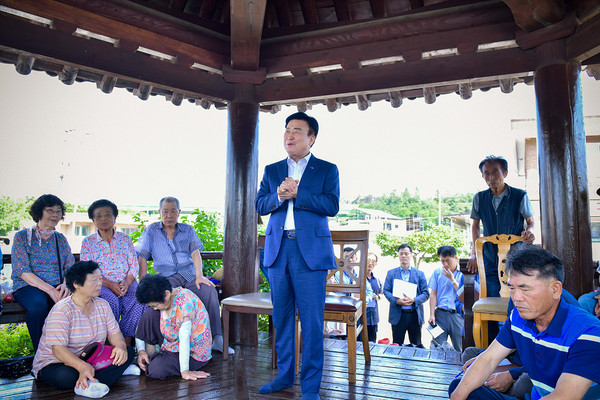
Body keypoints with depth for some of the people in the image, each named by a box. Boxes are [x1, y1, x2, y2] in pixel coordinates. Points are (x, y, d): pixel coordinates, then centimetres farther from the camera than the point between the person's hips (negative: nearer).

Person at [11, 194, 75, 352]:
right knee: (38, 305, -37)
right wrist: (49, 289, -21)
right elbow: (22, 271, -7)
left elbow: (71, 267, 11)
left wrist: (66, 284, -13)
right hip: (27, 286, -3)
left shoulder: (60, 238, 17)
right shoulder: (22, 236, 4)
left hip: (58, 287, 3)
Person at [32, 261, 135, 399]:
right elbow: (58, 349, -30)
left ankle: (85, 385, -21)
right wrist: (83, 367, -46)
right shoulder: (61, 310, -21)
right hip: (55, 363, -6)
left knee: (128, 352, -12)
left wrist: (121, 346, -23)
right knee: (67, 376, -40)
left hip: (89, 360, 7)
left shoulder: (102, 305, 1)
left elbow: (114, 332, 2)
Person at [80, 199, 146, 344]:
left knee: (138, 301, -29)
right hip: (101, 284, -1)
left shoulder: (125, 239, 14)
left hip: (126, 283, 2)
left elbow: (134, 265, 8)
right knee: (112, 301, -33)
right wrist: (110, 284, -16)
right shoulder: (88, 242, 9)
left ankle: (126, 342, -20)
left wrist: (127, 283, -13)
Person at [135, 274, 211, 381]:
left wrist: (184, 371, -34)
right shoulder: (162, 301, -4)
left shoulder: (184, 300, -28)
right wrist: (141, 351, -10)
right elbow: (140, 327, 5)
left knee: (156, 370, -31)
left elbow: (184, 337, -33)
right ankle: (149, 357, 4)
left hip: (193, 353, -7)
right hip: (174, 345, 7)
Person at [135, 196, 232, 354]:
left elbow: (195, 253, 6)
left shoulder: (188, 230, 18)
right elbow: (142, 258, 8)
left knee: (209, 291, -29)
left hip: (190, 274, 1)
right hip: (167, 276, -1)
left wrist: (199, 275, -11)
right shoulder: (151, 231, 14)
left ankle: (217, 339, -25)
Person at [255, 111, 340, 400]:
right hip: (278, 249, 4)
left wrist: (296, 194, -12)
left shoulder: (327, 170, 6)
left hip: (310, 251, -3)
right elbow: (259, 205, 7)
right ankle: (284, 375, 26)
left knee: (312, 321, -2)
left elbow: (332, 205, -8)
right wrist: (279, 196, -13)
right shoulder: (272, 170, 16)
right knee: (281, 317, 10)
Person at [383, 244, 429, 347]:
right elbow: (386, 290, 3)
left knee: (417, 345, 7)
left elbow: (426, 293, 3)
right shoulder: (391, 273, 9)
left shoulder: (420, 274, 8)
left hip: (415, 315, 0)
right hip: (397, 315, 0)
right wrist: (397, 301, -15)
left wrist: (414, 300, -16)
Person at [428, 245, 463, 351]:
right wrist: (431, 315, -3)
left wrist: (452, 279, -8)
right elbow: (433, 295, 5)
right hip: (440, 314, 0)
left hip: (457, 315, 0)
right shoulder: (437, 273, 8)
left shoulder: (462, 274, 5)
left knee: (459, 349, 5)